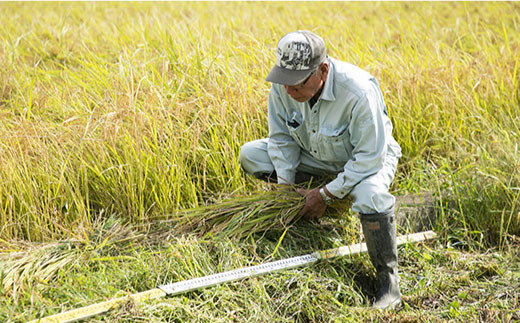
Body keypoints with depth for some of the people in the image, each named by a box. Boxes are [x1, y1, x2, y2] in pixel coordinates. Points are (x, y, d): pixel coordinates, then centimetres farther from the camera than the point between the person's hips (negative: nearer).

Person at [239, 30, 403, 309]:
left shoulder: (359, 92, -36)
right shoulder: (282, 88, -20)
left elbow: (369, 158, -30)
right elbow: (281, 139, -4)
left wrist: (325, 194, -27)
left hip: (368, 157, -6)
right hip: (315, 156, 6)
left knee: (370, 195, -40)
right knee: (249, 155, -9)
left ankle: (388, 280, -20)